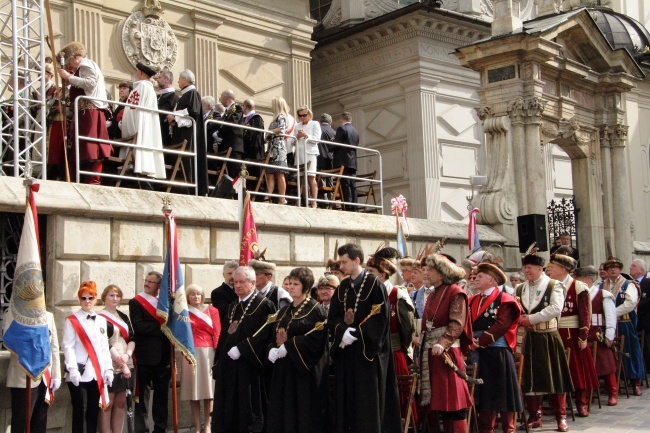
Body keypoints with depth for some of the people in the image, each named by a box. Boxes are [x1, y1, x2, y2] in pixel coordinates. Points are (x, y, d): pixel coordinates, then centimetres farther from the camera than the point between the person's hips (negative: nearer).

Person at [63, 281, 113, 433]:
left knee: (93, 411, 8)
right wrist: (73, 369, -18)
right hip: (79, 373, -5)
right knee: (78, 410, -1)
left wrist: (108, 369, 6)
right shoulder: (72, 321, -1)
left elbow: (105, 347, 14)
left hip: (97, 373, 5)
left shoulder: (101, 320, 14)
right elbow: (68, 347, -9)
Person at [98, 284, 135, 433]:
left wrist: (128, 355, -9)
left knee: (121, 403, 8)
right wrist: (121, 363, -14)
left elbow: (132, 338, 10)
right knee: (107, 404, -4)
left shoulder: (124, 317, 16)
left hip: (126, 364, 6)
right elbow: (105, 344, -11)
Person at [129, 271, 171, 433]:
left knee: (162, 394, 11)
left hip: (163, 357, 5)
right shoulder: (136, 302, -2)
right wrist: (160, 328, -14)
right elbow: (138, 326, -15)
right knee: (143, 394, 1)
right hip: (145, 357, -4)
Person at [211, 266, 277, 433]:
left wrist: (240, 349, -21)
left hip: (248, 366, -7)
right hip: (228, 366, 7)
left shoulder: (263, 305, -7)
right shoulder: (232, 307, 18)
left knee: (247, 405, -3)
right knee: (228, 407, 9)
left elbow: (263, 334, -18)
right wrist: (219, 362, 14)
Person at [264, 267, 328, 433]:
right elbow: (274, 336, 16)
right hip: (282, 369, 7)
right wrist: (272, 350, -7)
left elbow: (316, 338, -18)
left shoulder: (315, 309, -6)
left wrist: (288, 347, -20)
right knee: (281, 413, 7)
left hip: (305, 370, -7)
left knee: (303, 414, -3)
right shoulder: (284, 312, 17)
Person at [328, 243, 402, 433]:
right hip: (346, 351, 6)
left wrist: (357, 333, -17)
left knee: (368, 401, -3)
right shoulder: (343, 287, 12)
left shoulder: (374, 284, -7)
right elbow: (333, 316, 8)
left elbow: (381, 316, -13)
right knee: (346, 398, 6)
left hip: (368, 352, -6)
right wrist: (343, 330, -13)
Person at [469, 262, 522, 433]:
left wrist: (481, 341, -21)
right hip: (479, 353, 6)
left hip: (498, 353, -6)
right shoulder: (473, 301, 16)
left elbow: (501, 324, -17)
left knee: (502, 391, 1)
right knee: (483, 392, 10)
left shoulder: (505, 300, -6)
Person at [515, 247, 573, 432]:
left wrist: (531, 318, -17)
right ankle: (534, 416, 16)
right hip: (529, 338, 4)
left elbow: (555, 309, -16)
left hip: (549, 337, -4)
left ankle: (561, 417, 10)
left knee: (555, 376, 1)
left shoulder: (554, 286, -3)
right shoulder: (520, 288, 13)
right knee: (530, 377, 6)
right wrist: (520, 319, -9)